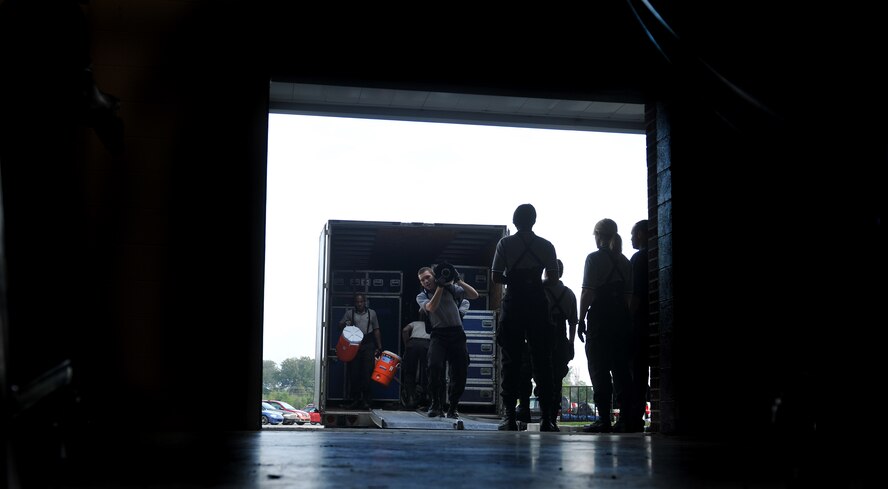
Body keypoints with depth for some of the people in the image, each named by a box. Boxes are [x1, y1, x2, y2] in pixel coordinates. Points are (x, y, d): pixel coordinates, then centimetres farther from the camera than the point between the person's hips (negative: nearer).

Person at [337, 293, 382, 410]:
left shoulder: (372, 313, 11)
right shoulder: (349, 313, 10)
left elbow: (376, 330, 14)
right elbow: (340, 325, 9)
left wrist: (379, 347, 10)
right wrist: (345, 324, -15)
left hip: (368, 345, -1)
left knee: (367, 373, -7)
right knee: (353, 373, -1)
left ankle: (366, 401, -4)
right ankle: (355, 400, 7)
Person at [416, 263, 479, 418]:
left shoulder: (452, 289, 10)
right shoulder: (421, 296, 9)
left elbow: (474, 295, 3)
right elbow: (431, 307, -13)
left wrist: (459, 281, -6)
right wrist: (440, 286, -15)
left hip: (457, 333, 1)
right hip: (438, 334, -1)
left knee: (460, 371, -3)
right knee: (434, 366, -24)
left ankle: (452, 407, 15)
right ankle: (435, 405, -11)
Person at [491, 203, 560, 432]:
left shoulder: (505, 243, 0)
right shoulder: (546, 245, 5)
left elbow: (496, 277, -4)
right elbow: (553, 276, 2)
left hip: (513, 304, -1)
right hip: (538, 305, 1)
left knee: (511, 361, 1)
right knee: (542, 361, 4)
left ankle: (509, 416, -4)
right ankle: (546, 417, 0)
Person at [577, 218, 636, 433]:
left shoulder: (594, 258, -5)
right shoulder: (625, 261, 13)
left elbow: (587, 292, -10)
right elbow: (629, 294, 12)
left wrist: (581, 320, -6)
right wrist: (625, 317, 17)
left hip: (600, 316, -6)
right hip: (622, 317, 6)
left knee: (599, 368, -3)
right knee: (621, 368, 8)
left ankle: (604, 419, -6)